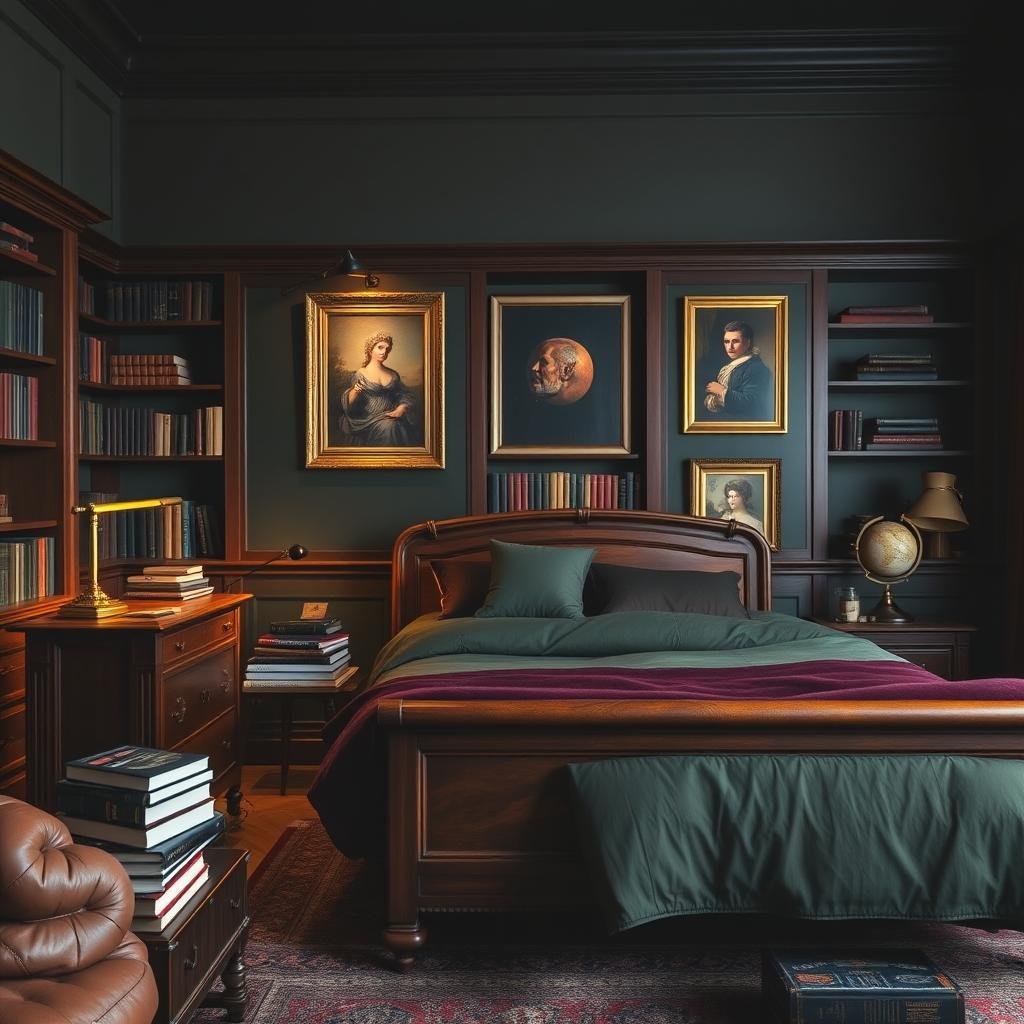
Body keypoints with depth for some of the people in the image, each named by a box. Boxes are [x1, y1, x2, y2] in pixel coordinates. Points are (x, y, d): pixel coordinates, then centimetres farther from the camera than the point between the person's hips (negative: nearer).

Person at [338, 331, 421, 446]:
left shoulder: (393, 375, 18)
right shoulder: (360, 374, 7)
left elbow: (407, 396, 12)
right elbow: (349, 404, 1)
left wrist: (400, 410, -8)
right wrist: (355, 391, -20)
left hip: (390, 416, 3)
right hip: (369, 418, -3)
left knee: (405, 428, -28)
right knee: (388, 427, -33)